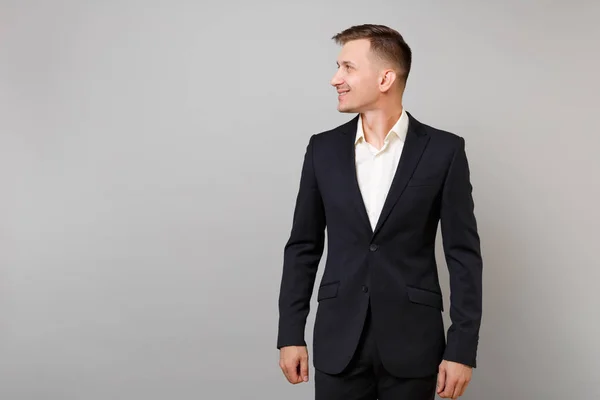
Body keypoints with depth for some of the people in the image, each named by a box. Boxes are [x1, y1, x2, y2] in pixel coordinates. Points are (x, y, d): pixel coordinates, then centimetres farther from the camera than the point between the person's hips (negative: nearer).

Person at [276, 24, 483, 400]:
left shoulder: (443, 150, -4)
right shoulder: (323, 148, 3)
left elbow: (463, 253, -4)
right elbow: (303, 247, 7)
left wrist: (462, 348, -8)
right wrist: (290, 334, 3)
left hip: (412, 342, -2)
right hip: (338, 341, 2)